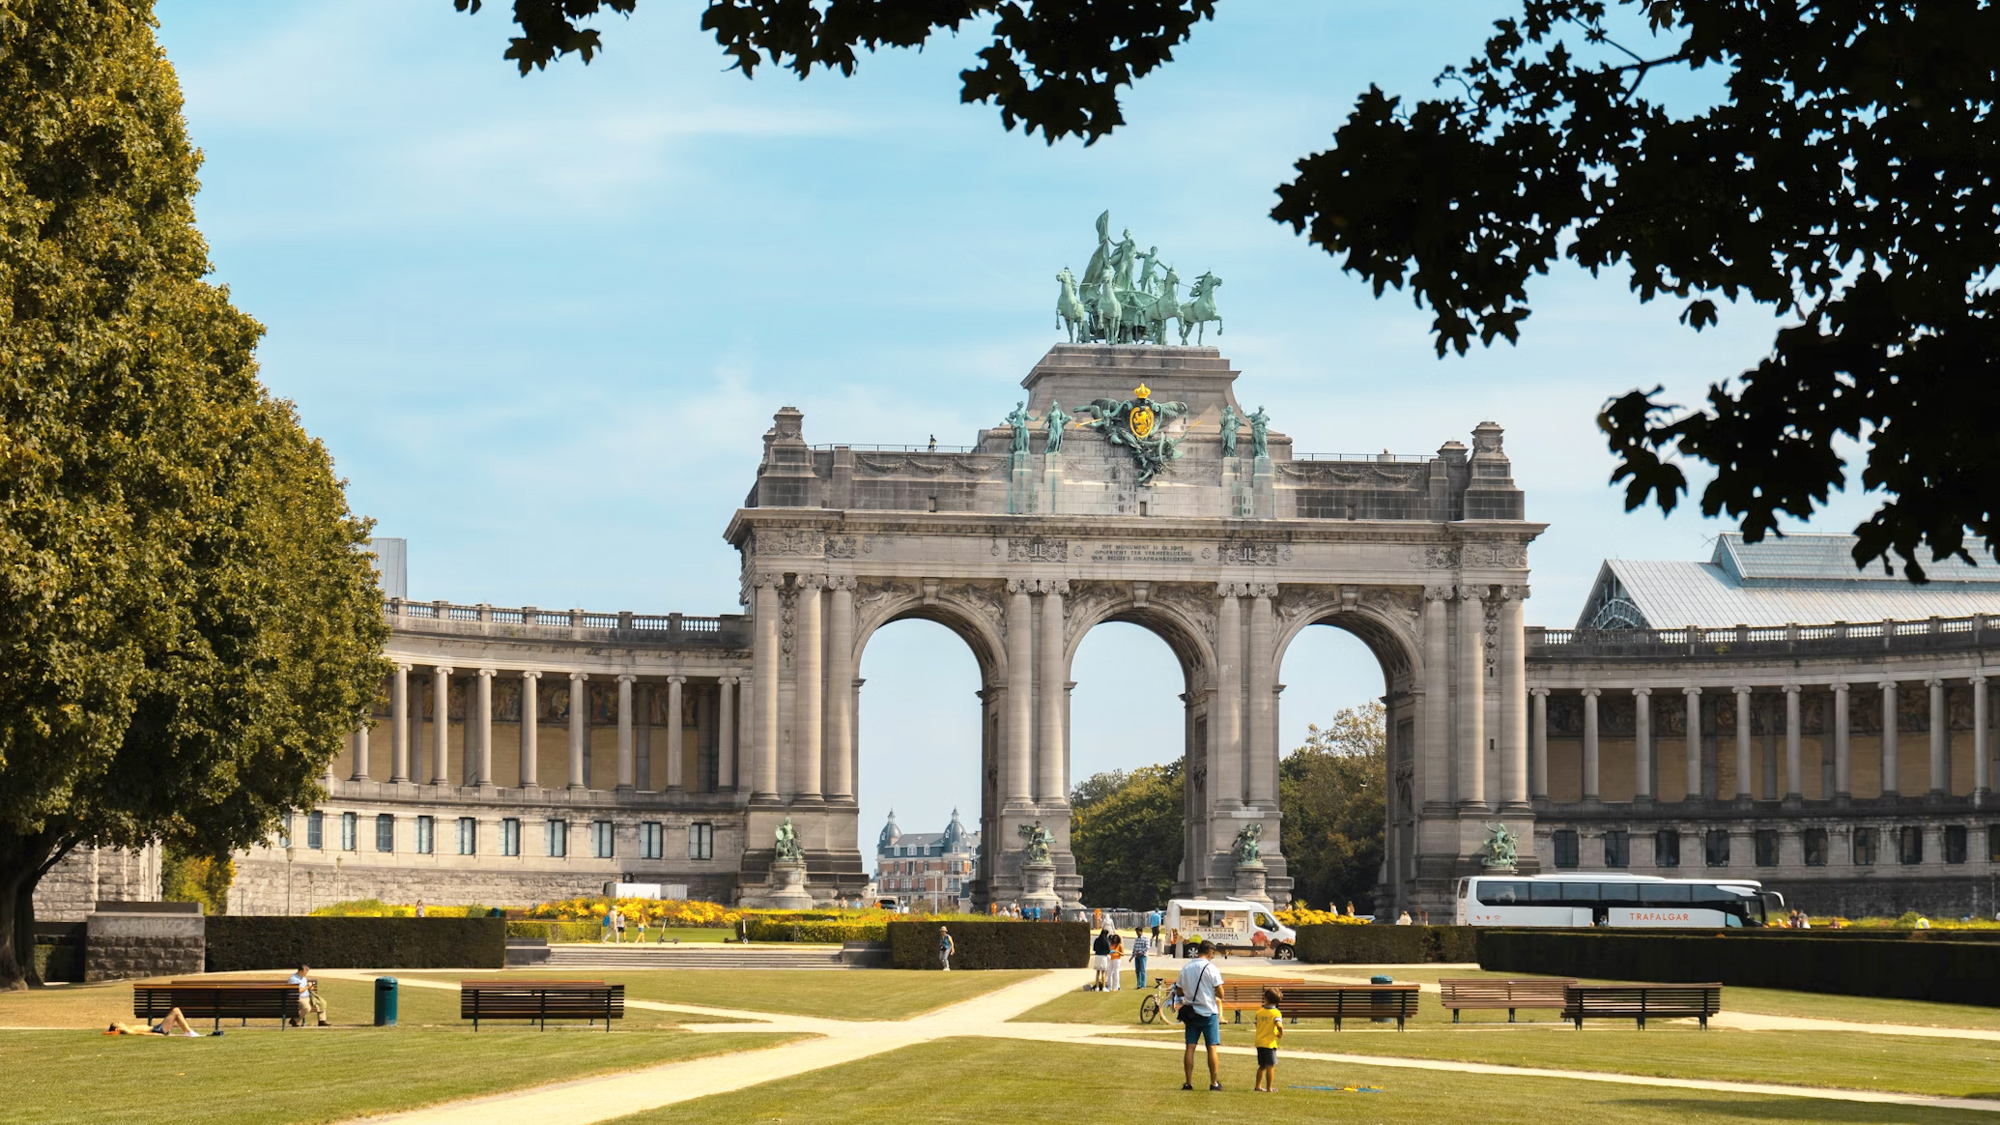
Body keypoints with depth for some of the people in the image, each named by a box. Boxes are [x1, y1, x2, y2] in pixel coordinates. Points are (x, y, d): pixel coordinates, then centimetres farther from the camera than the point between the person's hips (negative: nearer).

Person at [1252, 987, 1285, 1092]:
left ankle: (1258, 1086, 23)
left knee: (1262, 1066, 18)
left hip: (1259, 1042, 6)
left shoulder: (1259, 1012, 5)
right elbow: (1279, 1025, -25)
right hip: (1269, 1043, -6)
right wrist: (1280, 1034, -7)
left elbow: (1257, 1024, 12)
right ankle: (1269, 1088, 0)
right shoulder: (1276, 1013, -10)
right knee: (1270, 1066, 0)